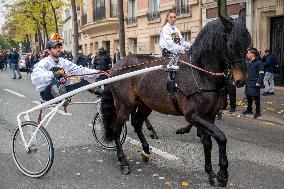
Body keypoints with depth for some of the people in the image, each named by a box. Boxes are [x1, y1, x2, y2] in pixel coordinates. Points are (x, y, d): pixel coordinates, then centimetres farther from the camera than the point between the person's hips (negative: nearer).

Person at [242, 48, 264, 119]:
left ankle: (258, 112, 6)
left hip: (255, 83, -8)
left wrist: (259, 82, -20)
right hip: (248, 83, 8)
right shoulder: (248, 62, 14)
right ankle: (249, 110, 29)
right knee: (248, 97, 15)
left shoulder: (258, 62, -11)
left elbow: (261, 73, -14)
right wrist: (245, 80, 19)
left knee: (256, 98, -2)